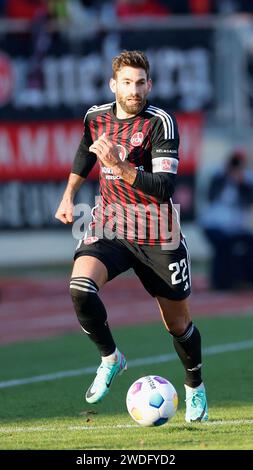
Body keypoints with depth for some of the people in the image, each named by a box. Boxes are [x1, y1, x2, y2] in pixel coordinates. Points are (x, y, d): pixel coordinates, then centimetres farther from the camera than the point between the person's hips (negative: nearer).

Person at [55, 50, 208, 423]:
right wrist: (69, 194, 19)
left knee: (178, 323, 7)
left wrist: (119, 165, -33)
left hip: (158, 236, -3)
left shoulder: (161, 123, -15)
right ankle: (110, 358, -3)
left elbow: (164, 187, -24)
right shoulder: (96, 117, 0)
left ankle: (195, 388, 36)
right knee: (80, 287, -27)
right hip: (109, 225, 3)